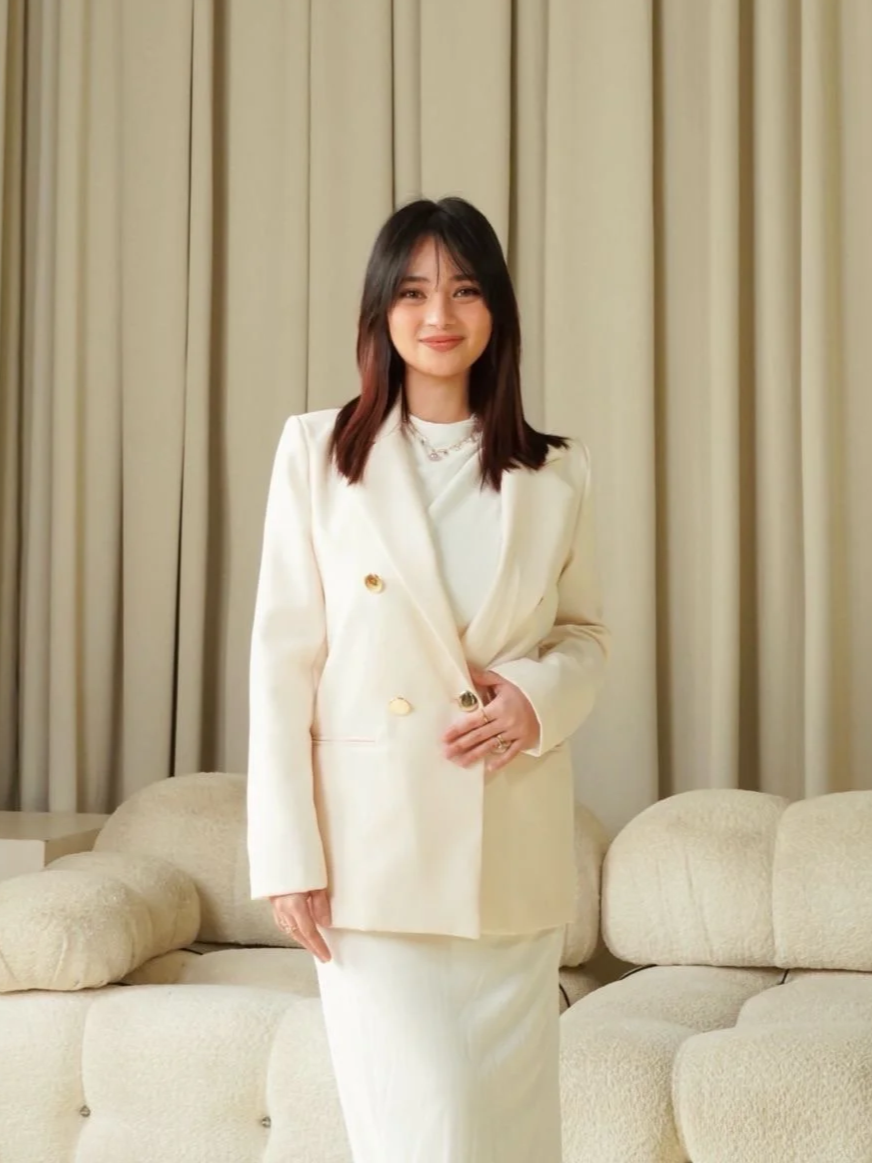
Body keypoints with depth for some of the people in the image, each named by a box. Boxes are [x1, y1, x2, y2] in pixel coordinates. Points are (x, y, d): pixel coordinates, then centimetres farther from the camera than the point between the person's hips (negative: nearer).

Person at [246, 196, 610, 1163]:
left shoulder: (558, 474, 6)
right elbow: (282, 655, -2)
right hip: (375, 844, -2)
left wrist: (541, 695, -9)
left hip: (516, 849, 3)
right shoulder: (316, 450, 0)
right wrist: (288, 853, -7)